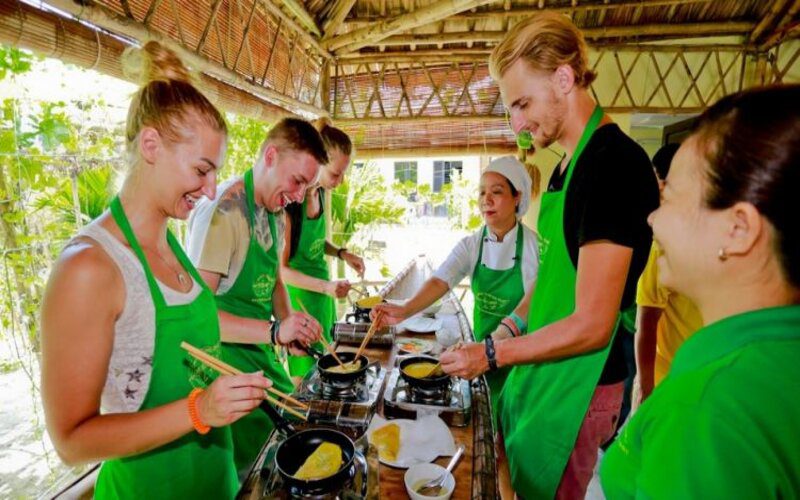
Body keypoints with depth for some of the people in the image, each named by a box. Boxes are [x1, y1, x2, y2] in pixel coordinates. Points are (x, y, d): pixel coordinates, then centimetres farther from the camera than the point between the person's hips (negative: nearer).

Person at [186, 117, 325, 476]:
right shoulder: (223, 211, -22)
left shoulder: (272, 209, 4)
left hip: (263, 353, 8)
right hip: (227, 362, -8)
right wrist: (274, 331, -32)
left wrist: (289, 326, 0)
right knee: (246, 471, 7)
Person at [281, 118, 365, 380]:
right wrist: (326, 286, -27)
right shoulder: (290, 201, -23)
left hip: (320, 289, 8)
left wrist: (342, 253, -1)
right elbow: (281, 268, -18)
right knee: (304, 373, 7)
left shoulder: (320, 192, 0)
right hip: (299, 293, -8)